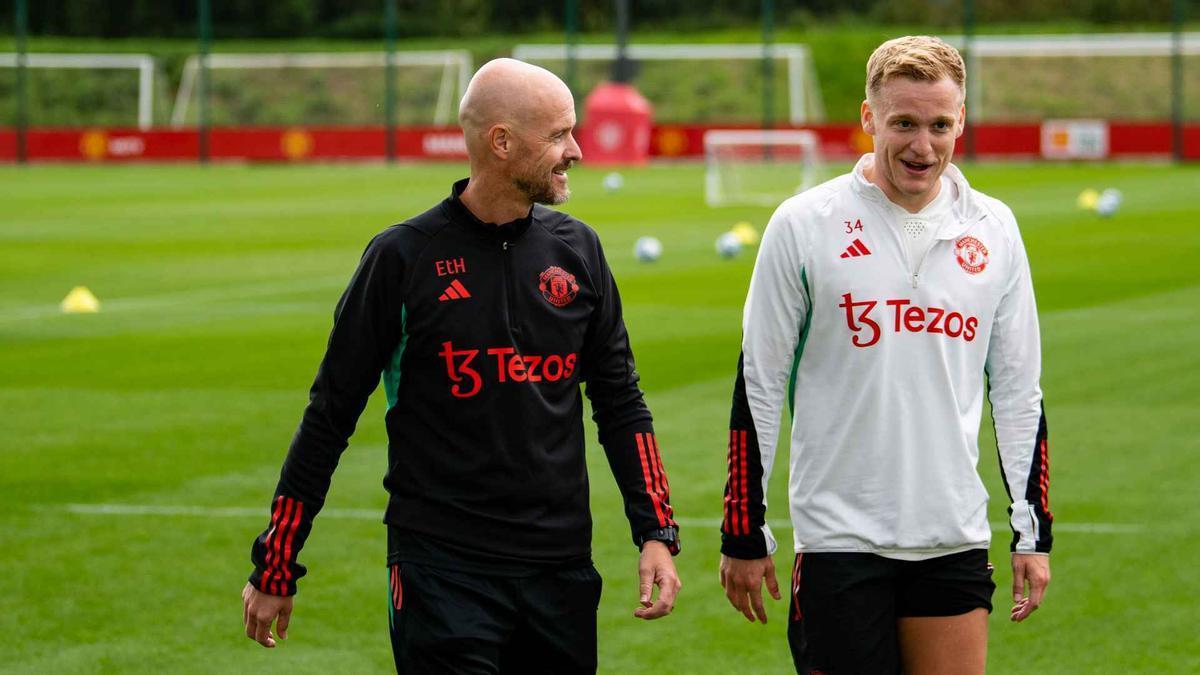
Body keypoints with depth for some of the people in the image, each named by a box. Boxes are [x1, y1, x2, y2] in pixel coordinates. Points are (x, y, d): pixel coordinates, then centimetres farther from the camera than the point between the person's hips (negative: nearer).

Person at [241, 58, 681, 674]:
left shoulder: (576, 249, 7)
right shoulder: (403, 258, -5)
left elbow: (620, 402, 14)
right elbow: (330, 415, 0)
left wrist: (656, 532, 3)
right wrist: (275, 568, 0)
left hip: (560, 568, 4)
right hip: (441, 569, -4)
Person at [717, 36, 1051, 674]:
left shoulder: (993, 230, 7)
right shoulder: (804, 225, -3)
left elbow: (1018, 389, 13)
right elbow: (757, 385, 0)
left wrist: (1033, 532, 10)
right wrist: (743, 535, -1)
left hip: (954, 541, 3)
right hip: (839, 541, -3)